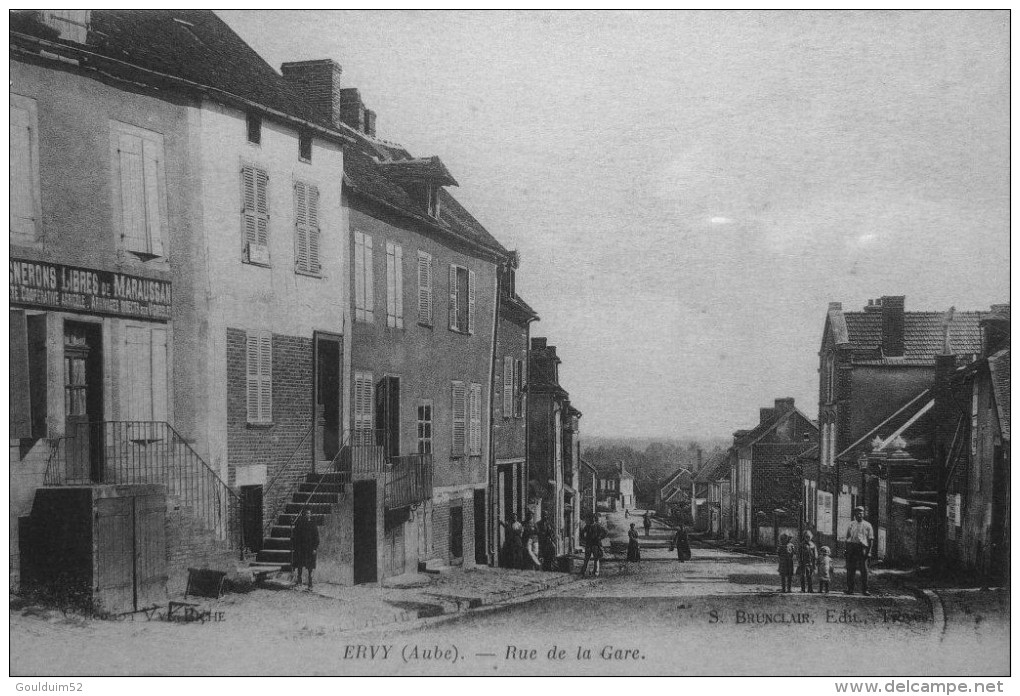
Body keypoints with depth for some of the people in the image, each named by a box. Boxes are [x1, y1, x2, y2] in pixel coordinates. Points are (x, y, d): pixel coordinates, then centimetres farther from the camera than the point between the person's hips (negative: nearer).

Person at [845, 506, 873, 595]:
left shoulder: (867, 525, 8)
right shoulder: (851, 525, 16)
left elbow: (870, 539, 4)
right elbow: (847, 538, 17)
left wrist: (869, 551, -6)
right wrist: (847, 550, 8)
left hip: (862, 547, -2)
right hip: (851, 547, 2)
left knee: (864, 570, -3)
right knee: (850, 569, 1)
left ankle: (864, 589, 2)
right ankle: (850, 589, 6)